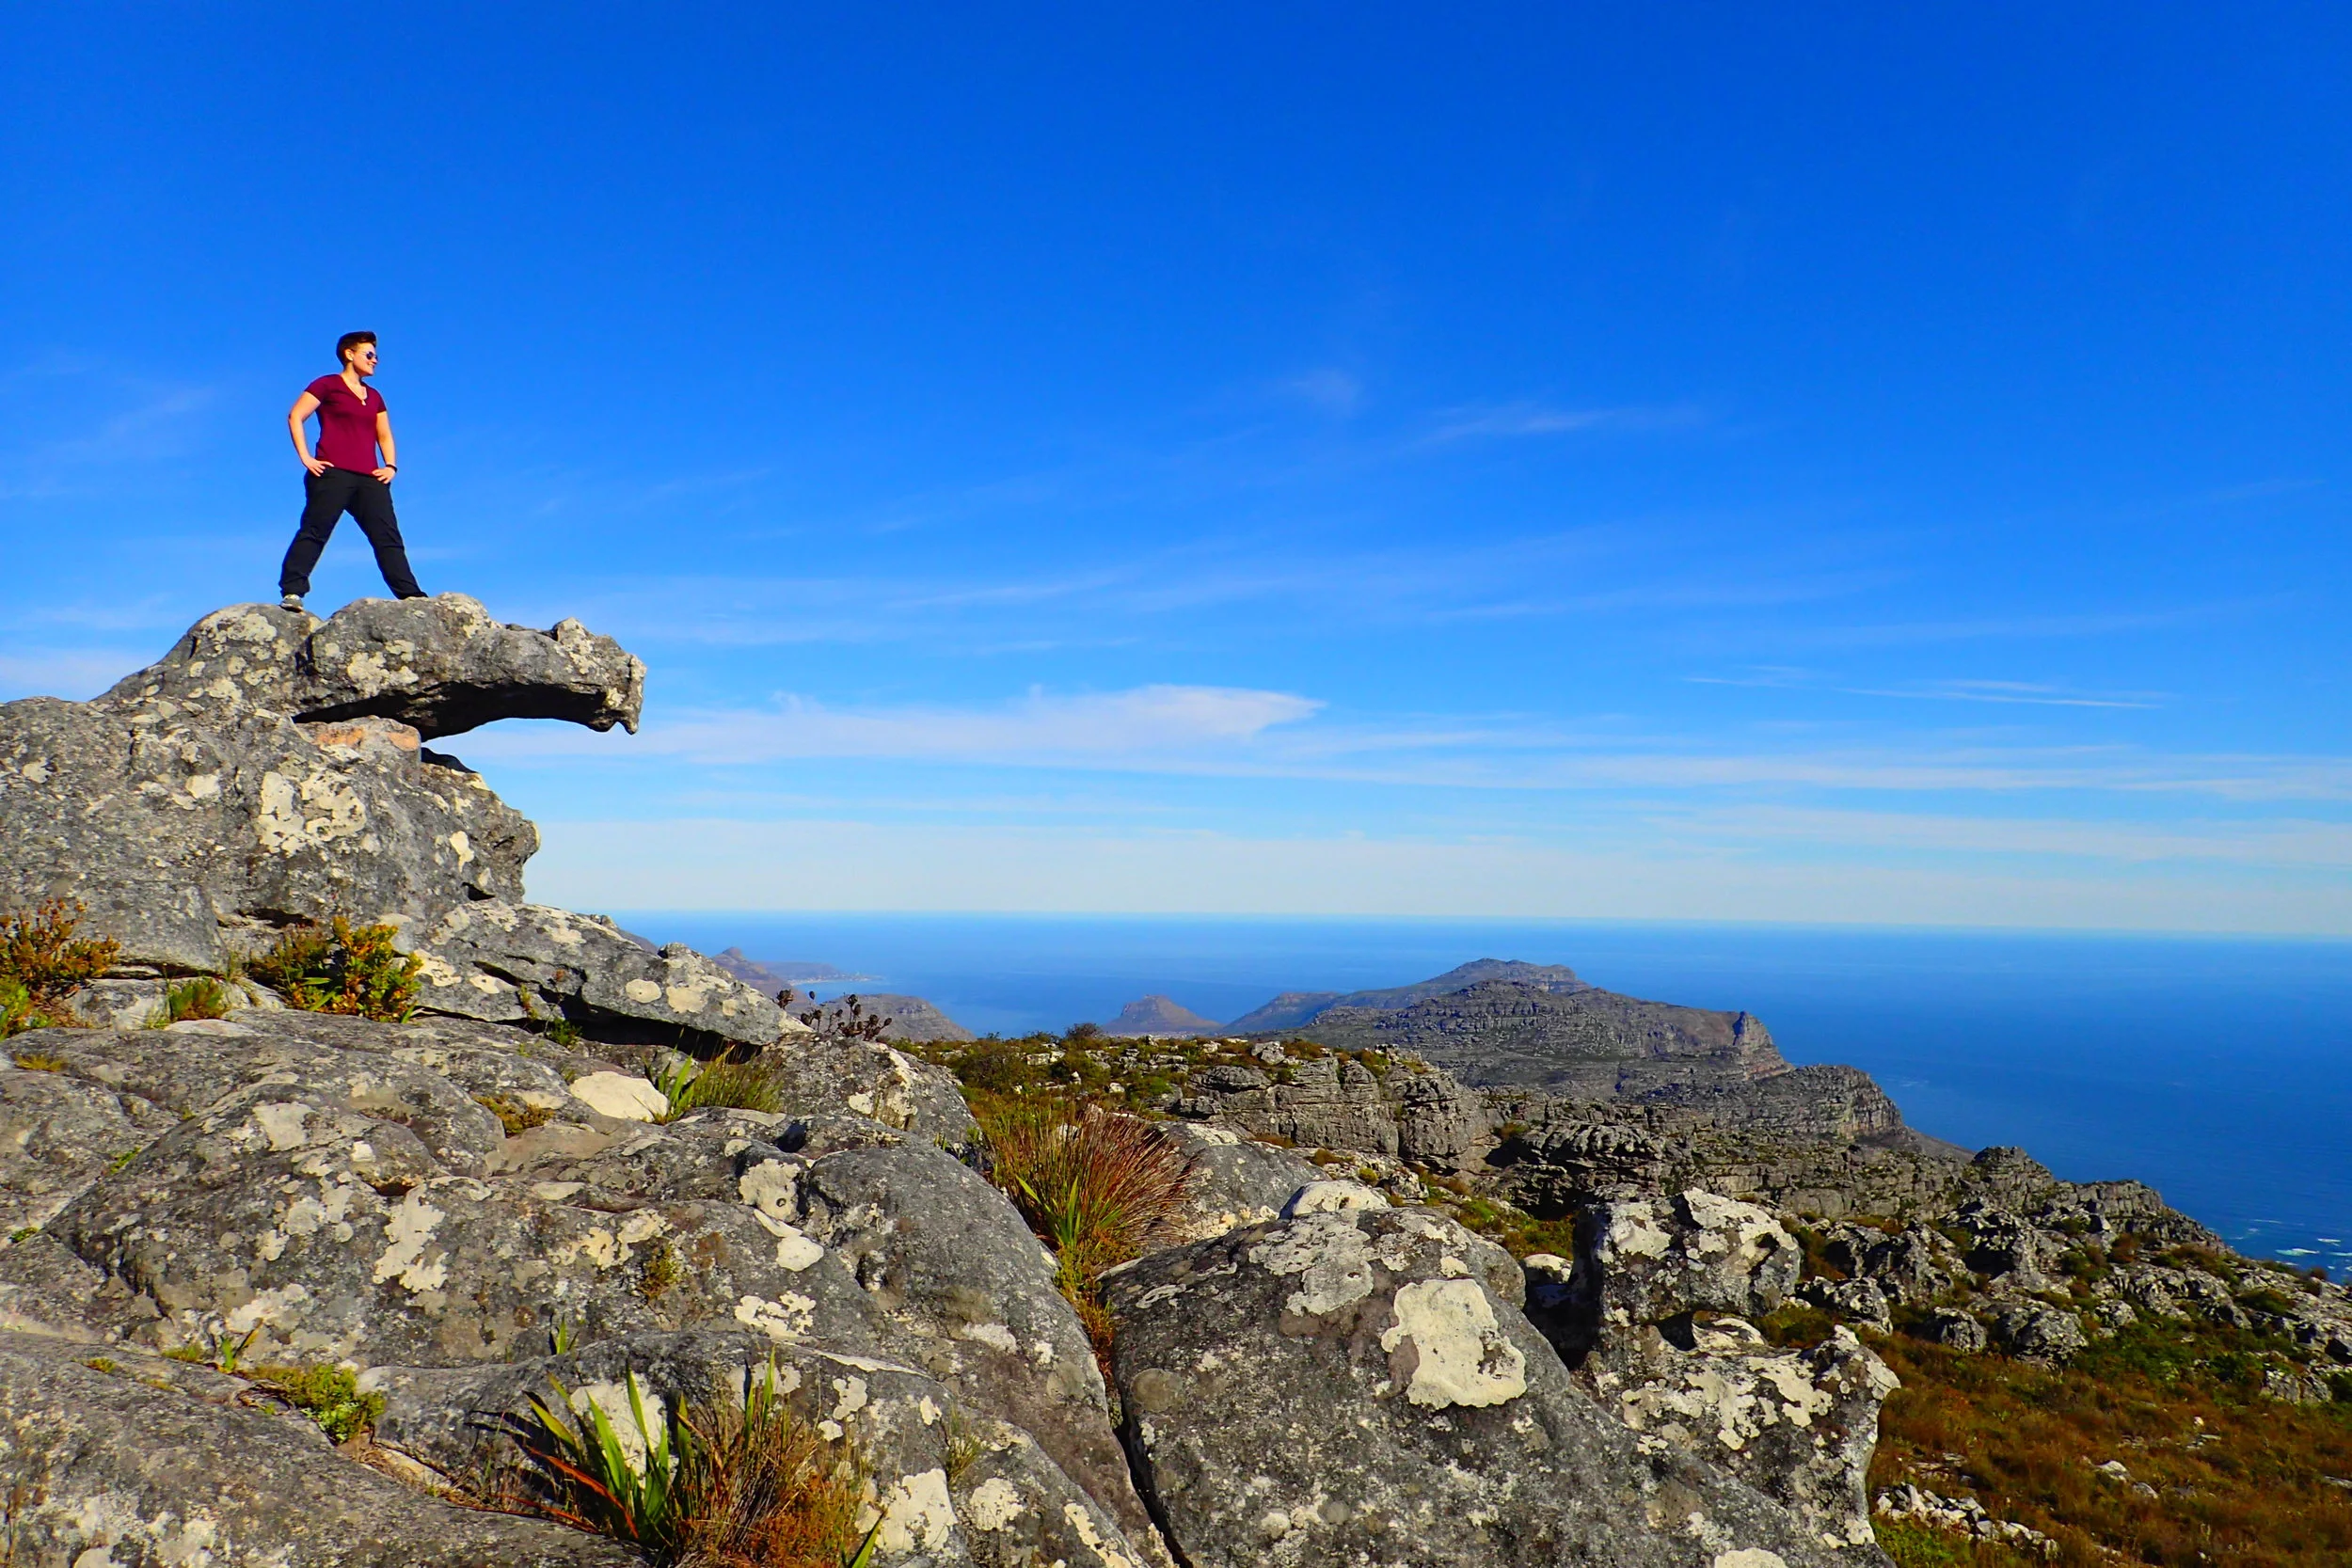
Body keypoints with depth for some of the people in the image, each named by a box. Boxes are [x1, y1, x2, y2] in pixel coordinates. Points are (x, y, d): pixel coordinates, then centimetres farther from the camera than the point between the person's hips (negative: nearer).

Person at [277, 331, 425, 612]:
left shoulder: (374, 396, 26)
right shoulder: (327, 385, 9)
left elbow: (384, 436, 29)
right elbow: (295, 417, 2)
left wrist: (391, 466, 11)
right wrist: (305, 458, -8)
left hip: (369, 478, 5)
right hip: (333, 473, -5)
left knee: (388, 536, -2)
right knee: (314, 531, -13)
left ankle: (412, 597, -7)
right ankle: (291, 591, -17)